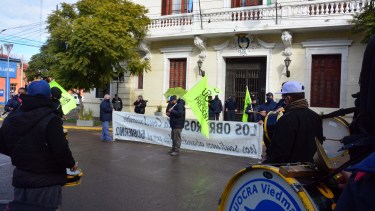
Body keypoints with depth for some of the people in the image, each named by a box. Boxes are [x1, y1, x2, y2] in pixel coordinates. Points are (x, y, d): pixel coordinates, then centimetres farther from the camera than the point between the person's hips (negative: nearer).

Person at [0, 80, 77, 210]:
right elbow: (61, 150, -24)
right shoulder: (50, 120, -19)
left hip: (20, 180, 6)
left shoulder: (11, 119, 2)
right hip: (46, 182, -6)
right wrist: (71, 164, -6)